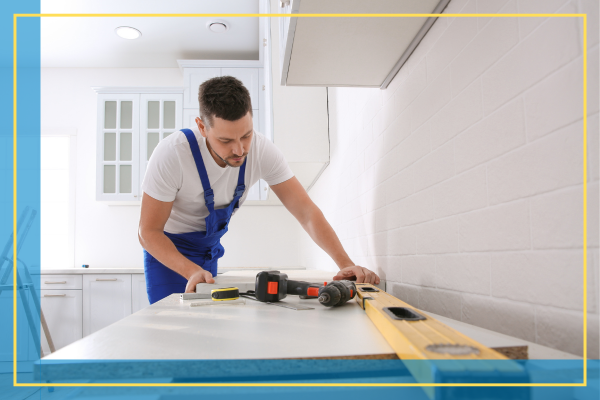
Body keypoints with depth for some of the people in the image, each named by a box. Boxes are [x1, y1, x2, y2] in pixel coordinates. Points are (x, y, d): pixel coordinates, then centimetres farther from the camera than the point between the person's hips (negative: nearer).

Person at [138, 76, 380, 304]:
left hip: (209, 247, 3)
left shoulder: (262, 151, -23)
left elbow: (306, 212, -24)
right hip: (167, 248, -3)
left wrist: (346, 263, -38)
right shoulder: (172, 154, -32)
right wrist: (192, 271, -41)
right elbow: (148, 231, -25)